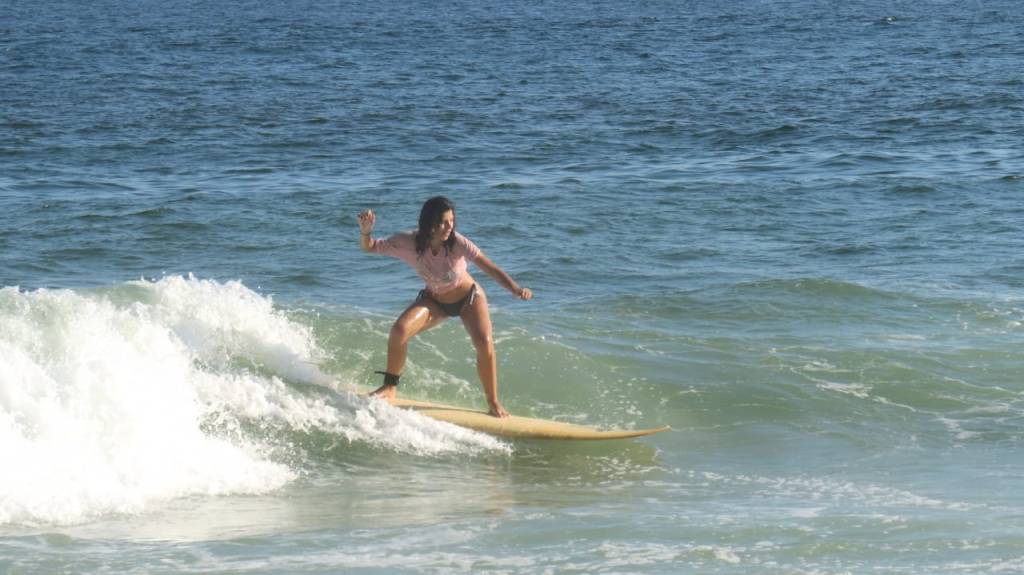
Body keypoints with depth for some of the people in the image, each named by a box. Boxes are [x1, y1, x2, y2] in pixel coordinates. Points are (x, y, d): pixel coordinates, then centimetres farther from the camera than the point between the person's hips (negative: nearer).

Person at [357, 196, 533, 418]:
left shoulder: (458, 243, -32)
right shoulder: (409, 243, -25)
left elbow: (490, 268, -37)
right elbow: (369, 247, -14)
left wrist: (516, 289, -52)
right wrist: (366, 231, -36)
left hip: (469, 298, -2)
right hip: (434, 300, 2)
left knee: (484, 343, -23)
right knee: (400, 330, -21)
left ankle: (493, 403, -3)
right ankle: (390, 387, 1)